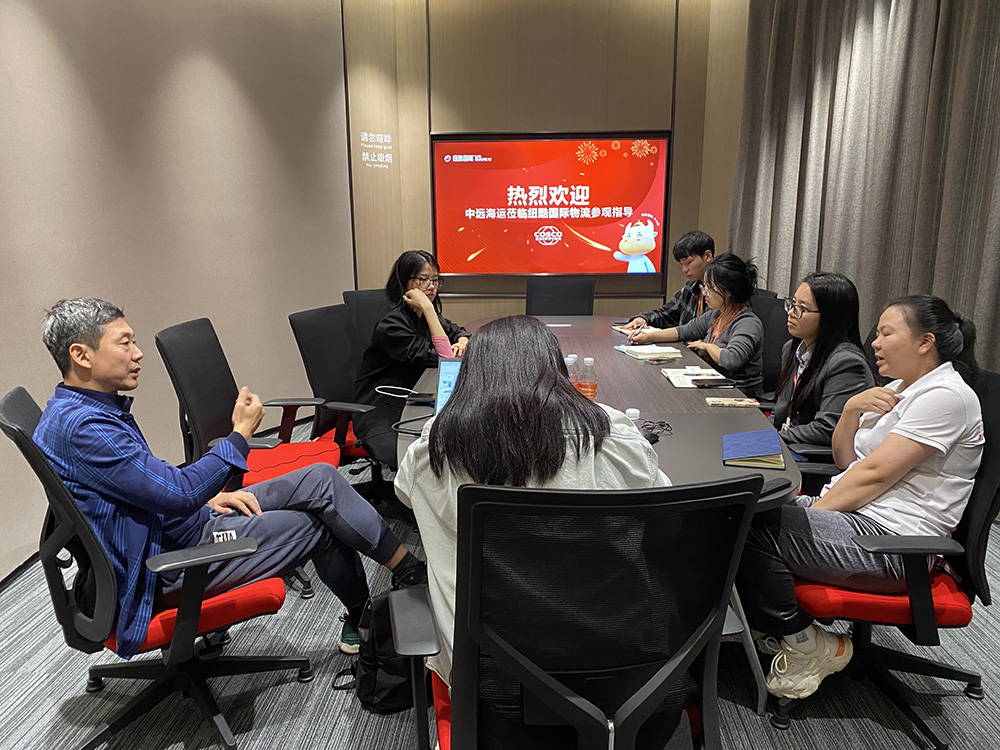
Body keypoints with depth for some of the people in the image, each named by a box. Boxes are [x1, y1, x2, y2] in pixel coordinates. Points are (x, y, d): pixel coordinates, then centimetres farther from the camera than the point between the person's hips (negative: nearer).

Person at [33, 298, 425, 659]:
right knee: (319, 525, -9)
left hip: (173, 524, 9)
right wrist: (240, 434, -16)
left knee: (321, 479, 0)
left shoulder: (93, 410, 9)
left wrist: (205, 498, 4)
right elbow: (178, 493, -26)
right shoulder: (80, 427, -24)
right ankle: (411, 572, 13)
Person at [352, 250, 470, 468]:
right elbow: (442, 359, -23)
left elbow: (457, 331, 23)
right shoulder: (392, 324, -18)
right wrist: (427, 308, -24)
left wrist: (461, 342, -2)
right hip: (381, 415, -9)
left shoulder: (422, 315, 8)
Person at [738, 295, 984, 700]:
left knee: (750, 529, -24)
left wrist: (814, 511, -14)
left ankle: (808, 647, -4)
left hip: (890, 543, -9)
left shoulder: (946, 396, -13)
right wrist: (852, 409, -2)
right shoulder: (898, 389, 16)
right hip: (856, 516, 9)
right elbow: (846, 460, 14)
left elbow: (875, 475, -19)